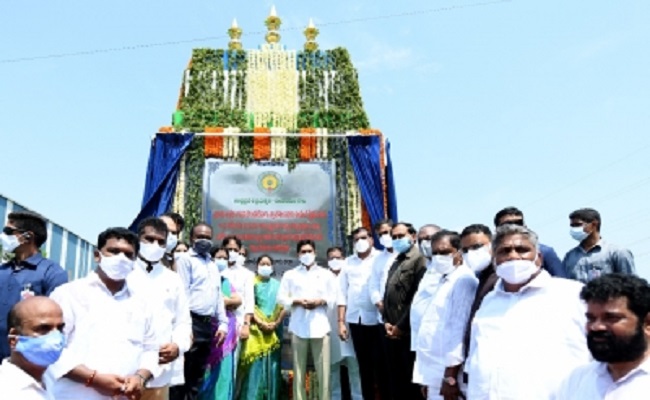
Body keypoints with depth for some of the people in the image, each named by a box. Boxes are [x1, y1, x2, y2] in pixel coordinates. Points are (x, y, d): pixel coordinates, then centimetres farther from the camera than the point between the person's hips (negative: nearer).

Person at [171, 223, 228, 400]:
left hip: (209, 323, 7)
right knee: (183, 373, -5)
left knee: (198, 374, 11)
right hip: (193, 321, -7)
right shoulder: (185, 259, -2)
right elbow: (182, 293, -10)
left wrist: (222, 323, 12)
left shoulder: (213, 264, 21)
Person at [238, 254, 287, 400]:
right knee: (256, 364, -7)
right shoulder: (252, 283, 5)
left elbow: (283, 306, 6)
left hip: (274, 330, 3)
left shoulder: (277, 284, 12)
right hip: (256, 329, -3)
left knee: (272, 364, 4)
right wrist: (261, 323, -15)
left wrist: (276, 323, -8)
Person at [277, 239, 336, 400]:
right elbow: (281, 298, 7)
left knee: (323, 369, -3)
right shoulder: (290, 274, 13)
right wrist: (297, 301, -9)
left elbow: (334, 297, 8)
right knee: (299, 369, 2)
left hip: (320, 325, 0)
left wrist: (320, 301, -9)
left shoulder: (326, 274, 14)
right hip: (299, 326, 0)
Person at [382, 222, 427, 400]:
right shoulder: (395, 263, 19)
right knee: (395, 380, 13)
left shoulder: (419, 260, -8)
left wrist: (401, 326, -13)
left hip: (408, 333, -8)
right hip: (392, 333, 8)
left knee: (410, 381, 0)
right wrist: (386, 322, 4)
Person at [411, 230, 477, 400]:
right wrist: (425, 376, 15)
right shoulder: (436, 280, 15)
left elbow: (460, 328, -17)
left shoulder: (464, 280, -11)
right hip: (432, 374, 8)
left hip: (447, 375, -8)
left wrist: (450, 376, -18)